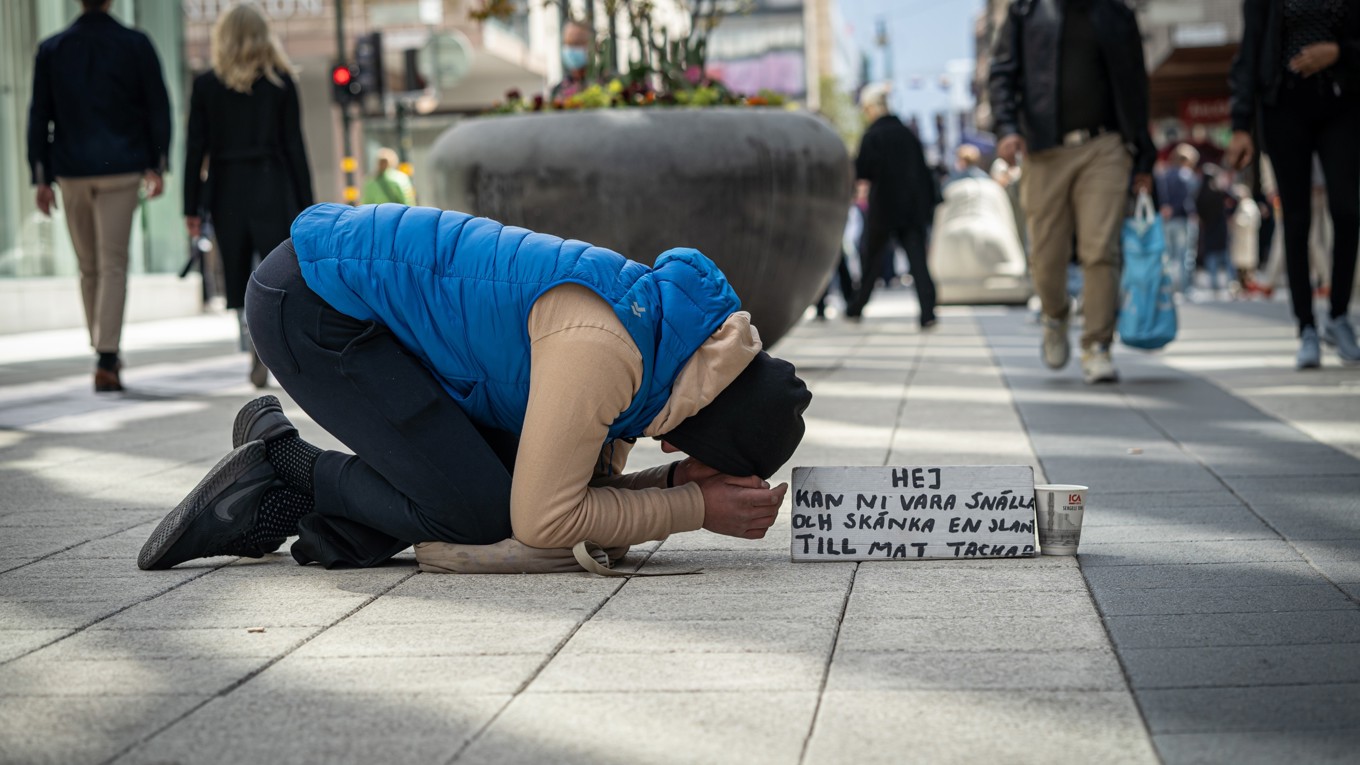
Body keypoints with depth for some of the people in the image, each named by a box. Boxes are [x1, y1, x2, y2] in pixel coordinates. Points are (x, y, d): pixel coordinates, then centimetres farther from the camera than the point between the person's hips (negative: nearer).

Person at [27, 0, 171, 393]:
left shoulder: (51, 50, 3)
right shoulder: (135, 44, -1)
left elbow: (39, 116, 3)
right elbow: (157, 107, -1)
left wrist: (42, 178, 6)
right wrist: (157, 165, 7)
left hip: (72, 172, 2)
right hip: (121, 169, -2)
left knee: (89, 268, 15)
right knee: (113, 265, -4)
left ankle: (106, 353, 24)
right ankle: (106, 361, -14)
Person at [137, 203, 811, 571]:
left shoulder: (660, 318, 2)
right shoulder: (603, 351, -28)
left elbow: (588, 486, 11)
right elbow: (542, 522, -22)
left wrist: (675, 483, -9)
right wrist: (698, 506, -16)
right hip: (310, 302, -9)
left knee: (519, 470, 1)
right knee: (483, 513, -14)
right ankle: (285, 473, 1)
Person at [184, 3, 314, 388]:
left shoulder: (206, 85, 2)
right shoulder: (282, 83, 0)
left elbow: (196, 149, 1)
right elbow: (294, 146, 0)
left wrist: (192, 208, 4)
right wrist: (305, 204, 5)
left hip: (227, 193, 1)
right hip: (273, 191, -1)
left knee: (239, 279, 11)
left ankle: (254, 347, 9)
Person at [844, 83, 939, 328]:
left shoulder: (872, 136, -9)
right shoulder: (907, 133, 9)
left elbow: (861, 171, -16)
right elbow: (924, 171, 12)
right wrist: (929, 202, 16)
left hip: (883, 207, -3)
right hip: (913, 207, 4)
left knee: (871, 258, 12)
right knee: (917, 259, -3)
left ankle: (856, 308, 25)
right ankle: (927, 312, -15)